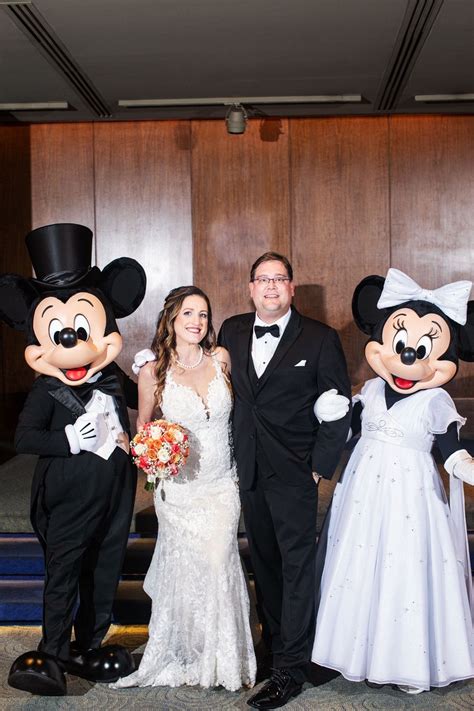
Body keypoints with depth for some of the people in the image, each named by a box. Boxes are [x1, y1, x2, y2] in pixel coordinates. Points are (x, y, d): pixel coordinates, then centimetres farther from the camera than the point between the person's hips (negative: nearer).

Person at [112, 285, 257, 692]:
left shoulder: (220, 359, -2)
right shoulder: (153, 372, -7)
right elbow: (143, 426, 6)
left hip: (222, 486, 1)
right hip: (179, 488, -1)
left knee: (220, 567, -1)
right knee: (185, 572, 6)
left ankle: (224, 659, 20)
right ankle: (185, 656, 29)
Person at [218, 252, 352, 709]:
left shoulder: (320, 339, -7)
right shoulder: (231, 331, 6)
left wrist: (320, 466, -9)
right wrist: (231, 455, 8)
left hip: (294, 473, -4)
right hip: (248, 469, 5)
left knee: (297, 567, 0)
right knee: (264, 563, 15)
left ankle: (290, 670, 7)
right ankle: (277, 642, 31)